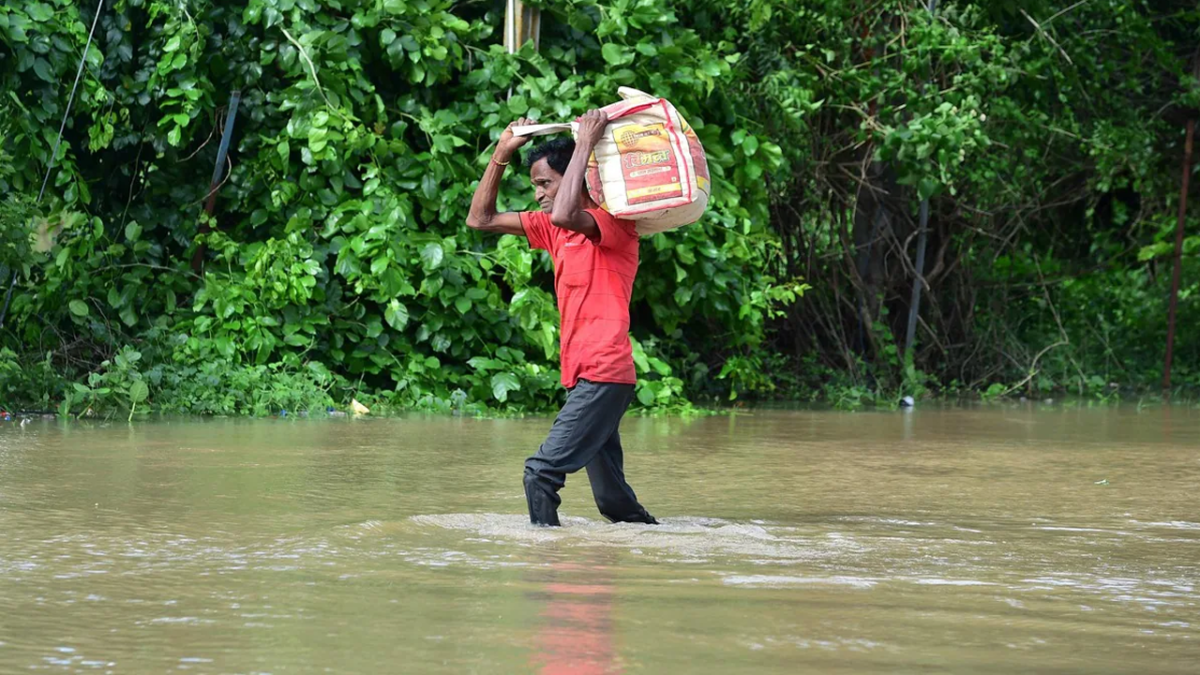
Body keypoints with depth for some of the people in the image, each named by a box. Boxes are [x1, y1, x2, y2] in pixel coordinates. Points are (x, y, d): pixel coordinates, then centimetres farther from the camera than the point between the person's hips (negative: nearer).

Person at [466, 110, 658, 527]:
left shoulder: (615, 224, -8)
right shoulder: (552, 229, 16)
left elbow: (564, 216, -30)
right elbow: (480, 220, 19)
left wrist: (585, 145, -22)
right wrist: (502, 153, 10)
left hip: (603, 375, -9)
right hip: (582, 377, 9)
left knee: (542, 472, -18)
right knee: (613, 500, 11)